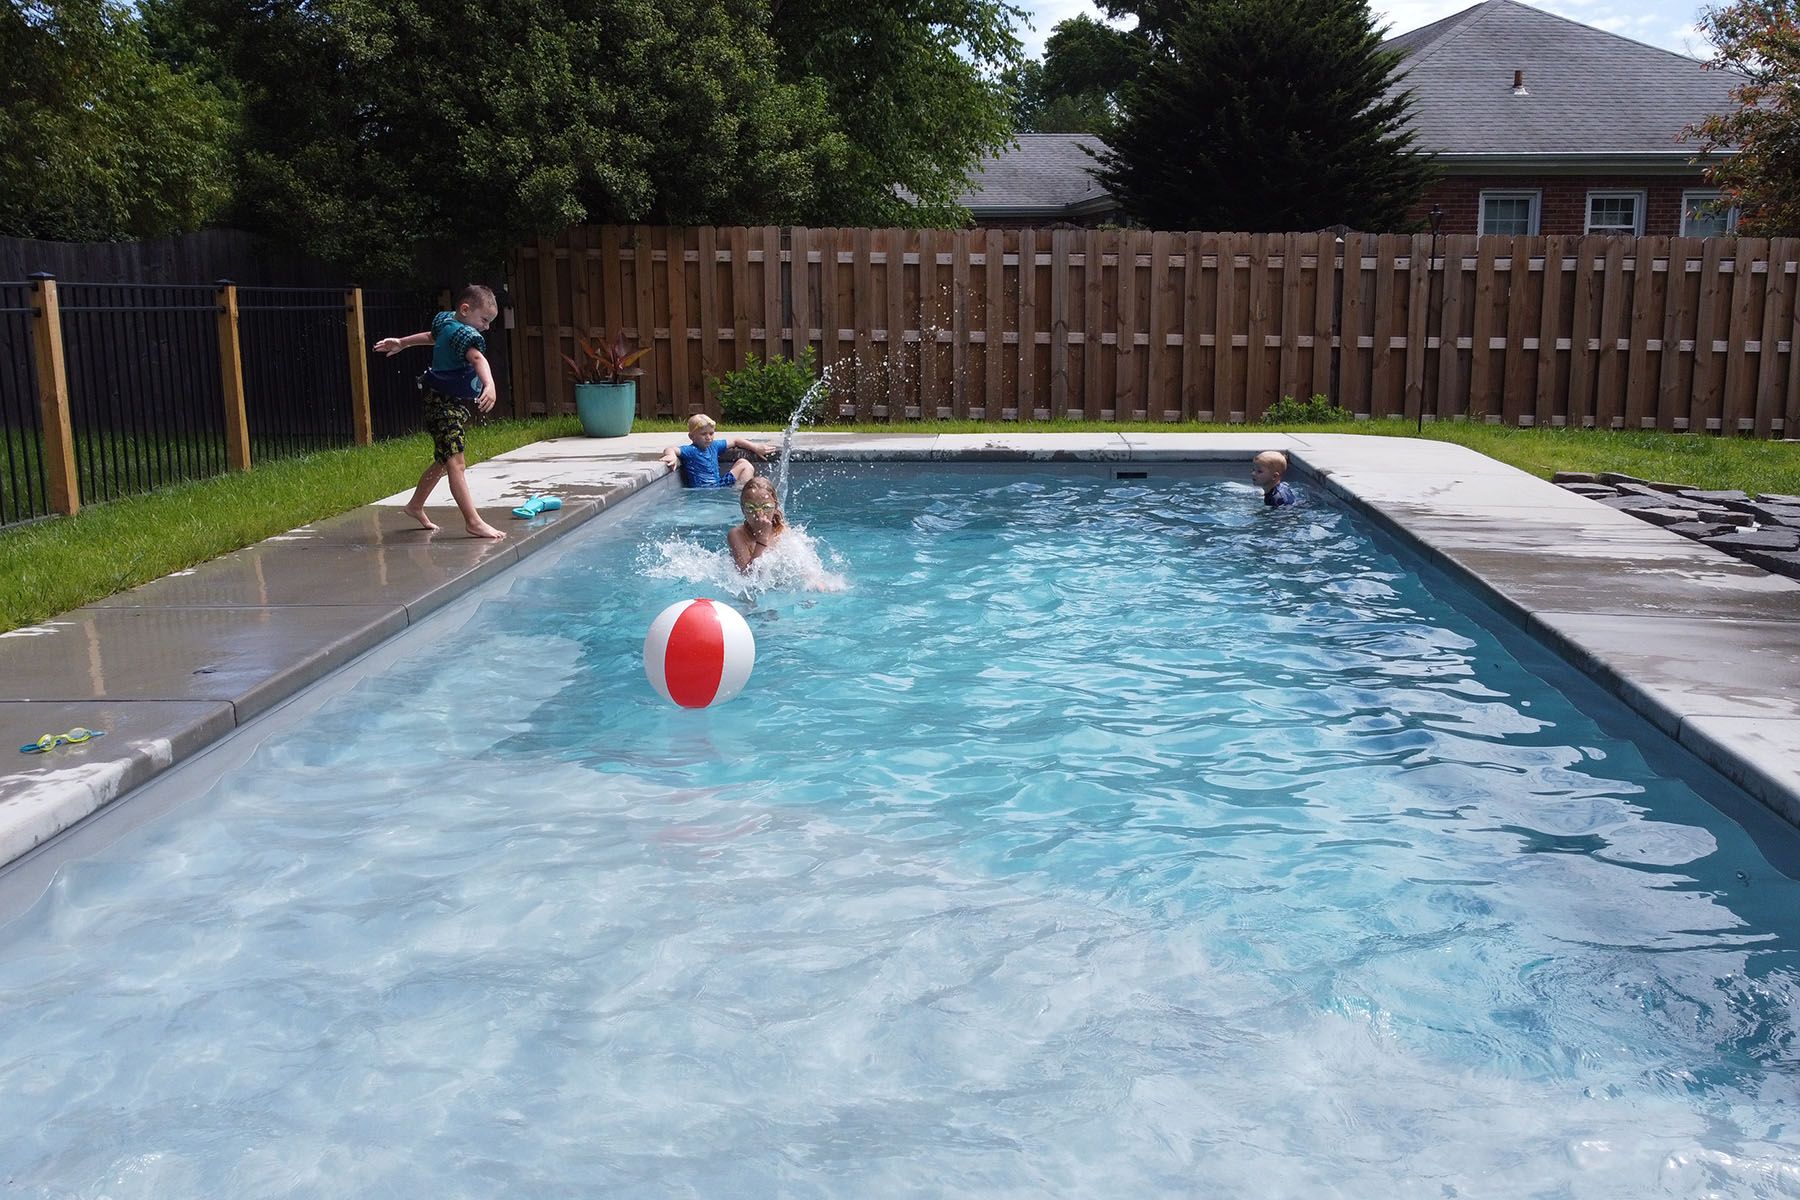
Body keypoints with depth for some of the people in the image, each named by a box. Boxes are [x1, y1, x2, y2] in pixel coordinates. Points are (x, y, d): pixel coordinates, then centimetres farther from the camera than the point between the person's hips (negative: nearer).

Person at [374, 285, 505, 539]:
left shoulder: (445, 321, 13)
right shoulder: (465, 333, -19)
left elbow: (430, 336, 33)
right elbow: (478, 358, -38)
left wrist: (401, 343, 50)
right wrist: (489, 385, -56)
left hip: (445, 402, 11)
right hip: (447, 405, -11)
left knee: (443, 461, 21)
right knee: (455, 462, -18)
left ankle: (415, 505, 37)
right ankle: (473, 522, -26)